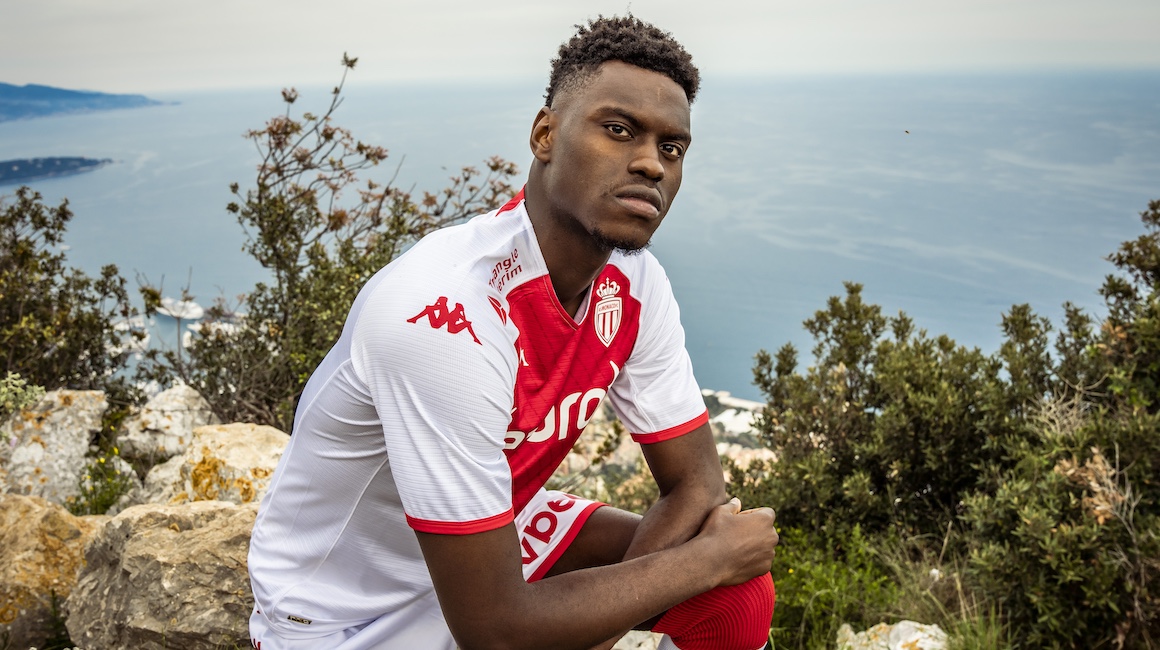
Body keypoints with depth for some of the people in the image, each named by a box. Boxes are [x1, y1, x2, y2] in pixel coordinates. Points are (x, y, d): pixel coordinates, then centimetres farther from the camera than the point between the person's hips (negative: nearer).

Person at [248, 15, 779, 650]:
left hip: (493, 531, 7)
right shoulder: (446, 314, -33)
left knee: (740, 591, -7)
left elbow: (697, 482, -3)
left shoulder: (632, 283, -10)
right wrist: (710, 557, -18)